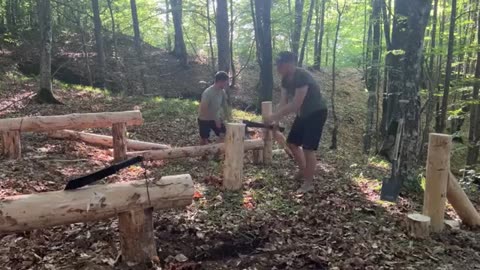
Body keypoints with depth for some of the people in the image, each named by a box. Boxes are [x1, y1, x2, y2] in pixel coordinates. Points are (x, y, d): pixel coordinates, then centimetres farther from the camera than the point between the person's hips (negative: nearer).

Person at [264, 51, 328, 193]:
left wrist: (274, 116, -32)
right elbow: (283, 102, -3)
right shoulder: (285, 79, -2)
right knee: (292, 142, 13)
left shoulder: (302, 77, -29)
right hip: (304, 113, 9)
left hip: (317, 113, -9)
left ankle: (308, 183, 2)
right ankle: (303, 170, 33)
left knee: (308, 148, -11)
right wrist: (276, 121, -15)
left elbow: (295, 104, -34)